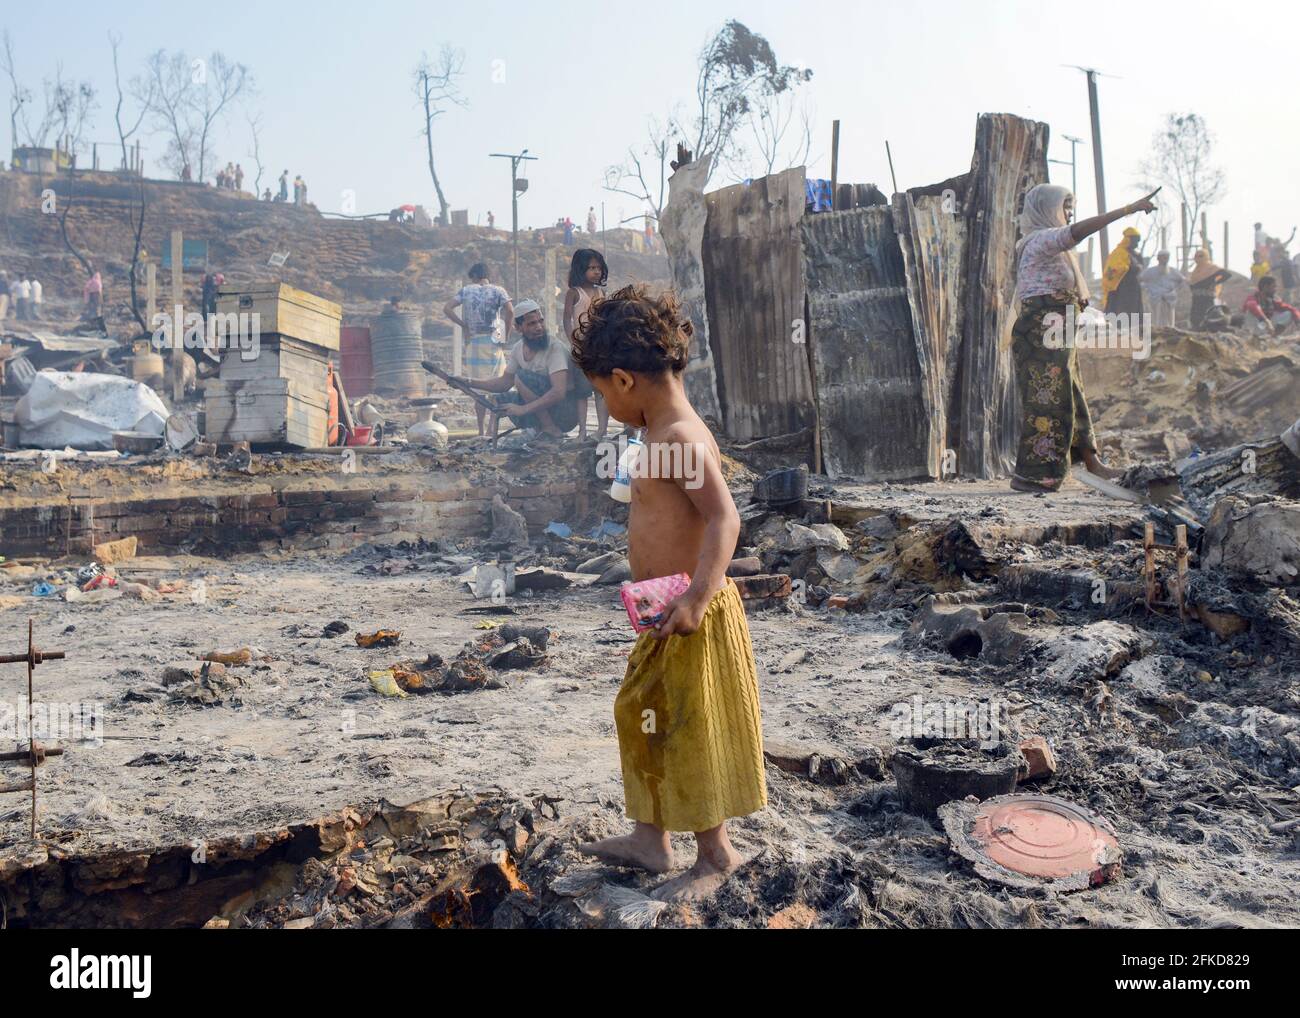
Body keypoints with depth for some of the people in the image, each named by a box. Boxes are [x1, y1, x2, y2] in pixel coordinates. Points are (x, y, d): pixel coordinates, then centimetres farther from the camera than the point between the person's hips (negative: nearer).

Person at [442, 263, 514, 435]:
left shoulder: (466, 290, 5)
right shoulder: (497, 291, 2)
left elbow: (447, 308, -4)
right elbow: (510, 312, -13)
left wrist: (464, 326, 2)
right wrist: (507, 335, -4)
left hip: (473, 342, 1)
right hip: (492, 341, -1)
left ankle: (481, 430, 5)